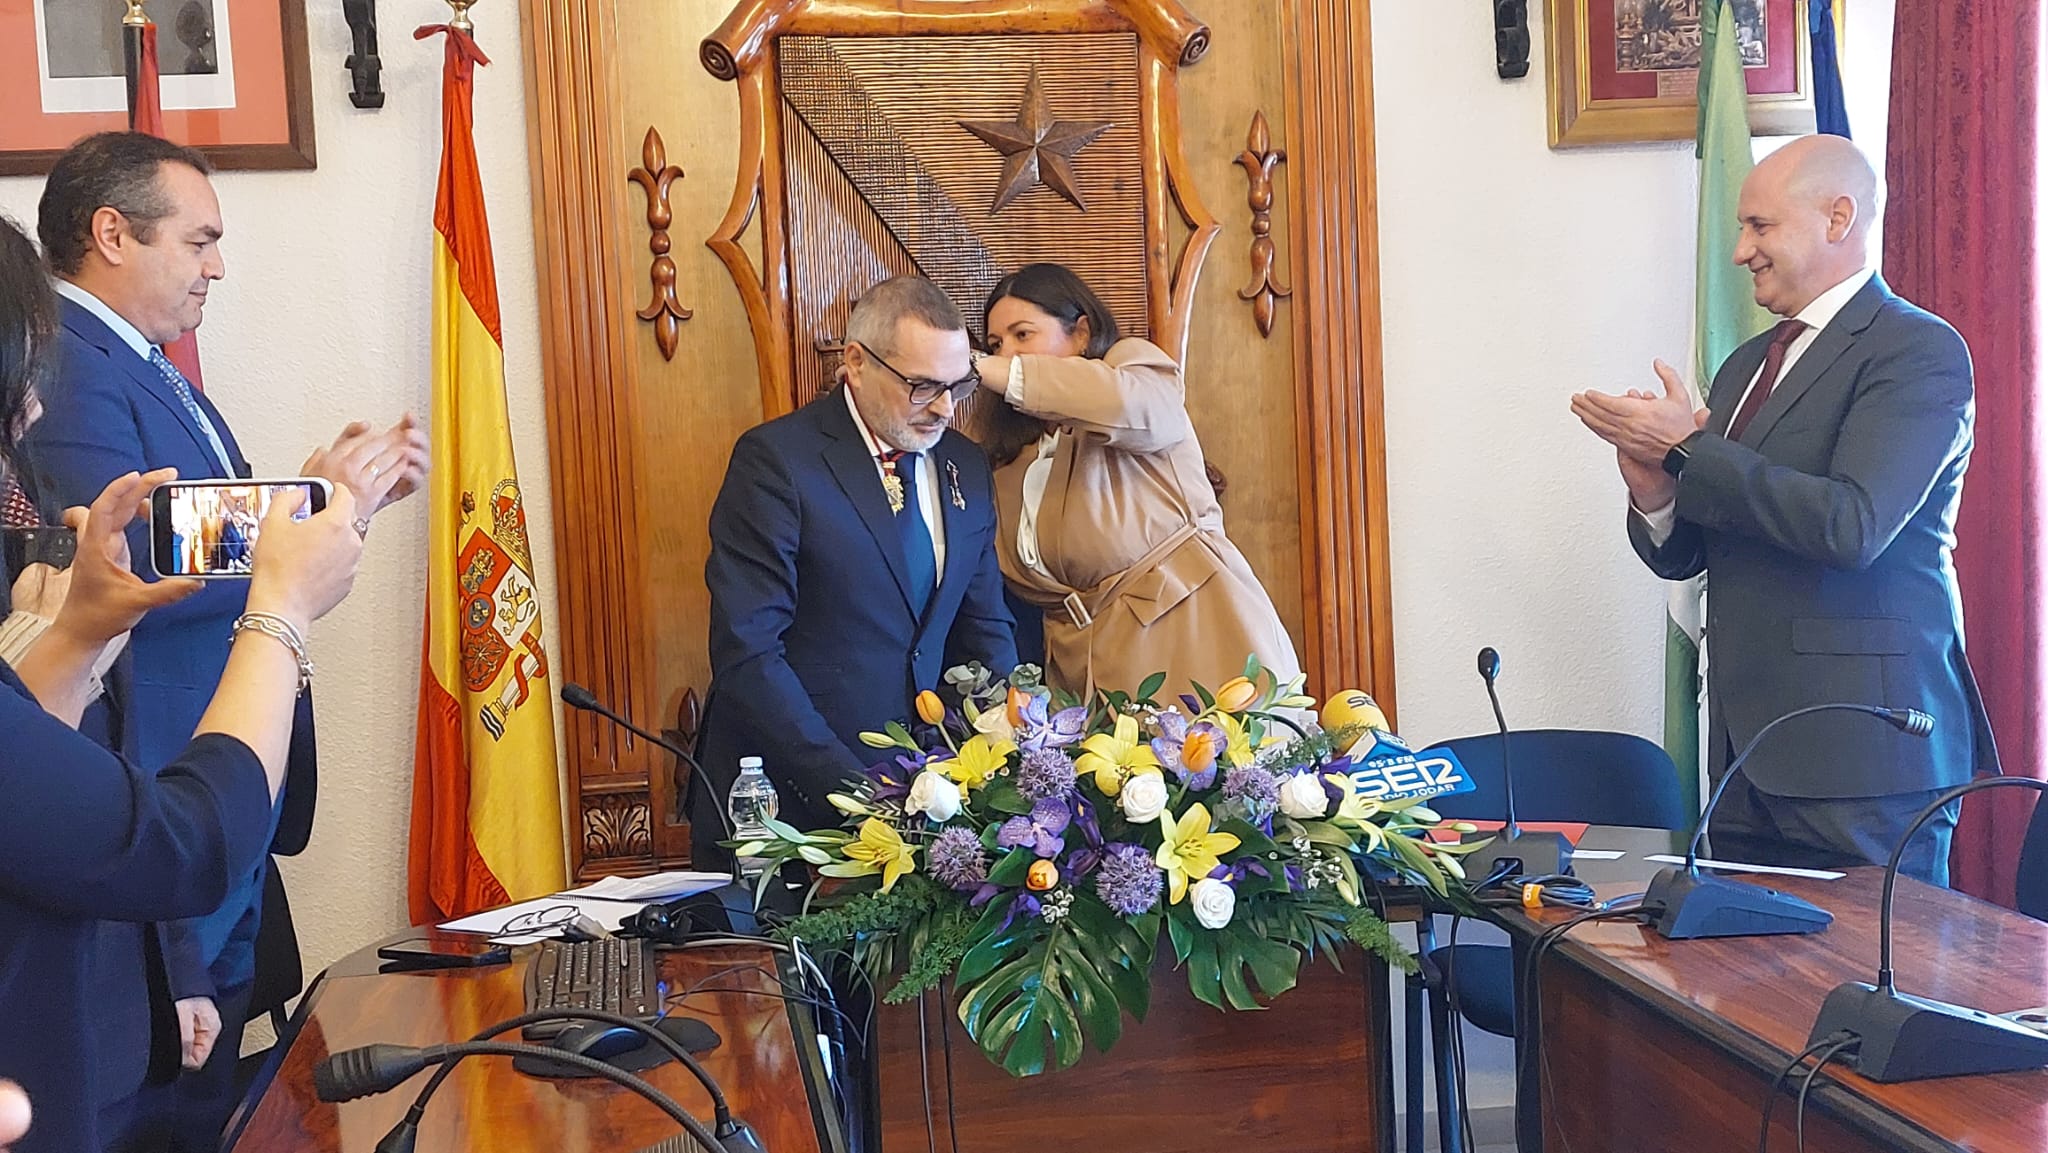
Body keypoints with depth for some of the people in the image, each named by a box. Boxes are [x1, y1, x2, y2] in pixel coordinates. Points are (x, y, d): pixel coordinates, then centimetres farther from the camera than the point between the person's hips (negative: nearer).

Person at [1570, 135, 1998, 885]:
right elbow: (1684, 557, 17)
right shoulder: (1749, 364, 17)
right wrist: (1654, 490, -5)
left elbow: (1852, 523, -22)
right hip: (1749, 746, 8)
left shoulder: (1918, 351, -7)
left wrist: (1689, 449, -16)